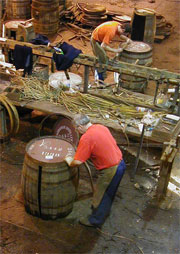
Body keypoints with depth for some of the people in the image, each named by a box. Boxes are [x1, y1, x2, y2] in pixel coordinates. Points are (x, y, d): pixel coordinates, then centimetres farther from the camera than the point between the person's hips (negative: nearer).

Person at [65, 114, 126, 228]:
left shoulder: (86, 138, -22)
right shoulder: (101, 127, 3)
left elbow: (78, 162, -22)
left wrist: (70, 162, 1)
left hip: (110, 170, -8)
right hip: (120, 163, 8)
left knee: (100, 195, 13)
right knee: (108, 192, 29)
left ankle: (95, 220, 32)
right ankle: (104, 211, 51)